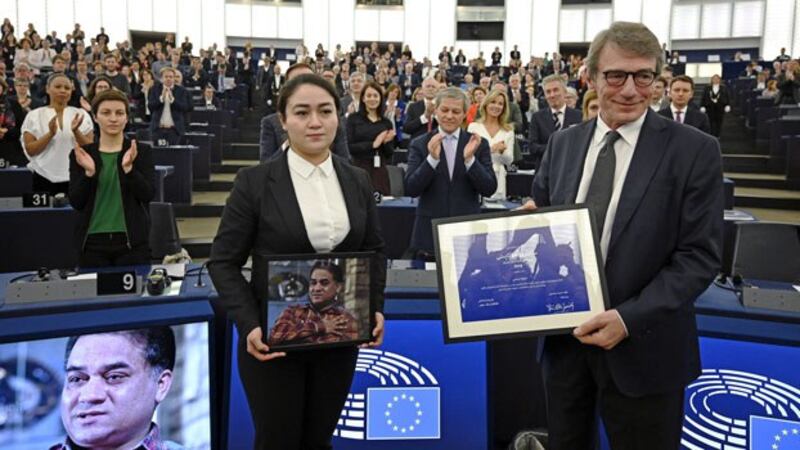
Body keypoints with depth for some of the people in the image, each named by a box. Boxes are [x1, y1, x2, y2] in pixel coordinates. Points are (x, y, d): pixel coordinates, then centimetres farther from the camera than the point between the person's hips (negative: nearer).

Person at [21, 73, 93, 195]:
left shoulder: (81, 114, 5)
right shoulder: (34, 115, 3)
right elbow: (30, 150, -2)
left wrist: (76, 131, -14)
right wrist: (50, 134, -16)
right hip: (44, 178, 0)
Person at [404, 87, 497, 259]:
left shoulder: (479, 144, 4)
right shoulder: (419, 144, 3)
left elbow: (489, 189, -3)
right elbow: (410, 190, -6)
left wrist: (469, 159, -17)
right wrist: (432, 158, -19)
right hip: (430, 234, 0)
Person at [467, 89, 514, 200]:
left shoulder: (508, 130, 8)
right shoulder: (473, 127, 3)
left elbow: (509, 161, 9)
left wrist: (502, 151, -12)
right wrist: (490, 149, -16)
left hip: (498, 179, 2)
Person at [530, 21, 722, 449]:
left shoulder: (695, 151, -9)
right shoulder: (562, 144, 4)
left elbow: (699, 256, -11)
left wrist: (629, 318, -21)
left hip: (642, 346, -4)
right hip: (564, 334, 4)